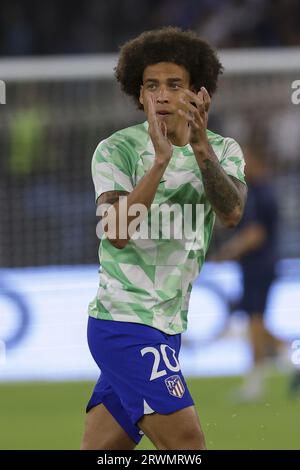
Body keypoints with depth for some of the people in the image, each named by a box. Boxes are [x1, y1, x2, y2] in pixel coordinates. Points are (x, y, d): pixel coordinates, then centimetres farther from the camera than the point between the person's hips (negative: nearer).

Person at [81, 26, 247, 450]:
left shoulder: (223, 151, 6)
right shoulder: (116, 150, -8)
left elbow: (232, 212, -14)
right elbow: (118, 234, -21)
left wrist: (201, 147, -29)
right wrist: (161, 159, -30)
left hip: (162, 329, 6)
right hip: (126, 322, -6)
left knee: (99, 449, 7)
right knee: (186, 443, -16)